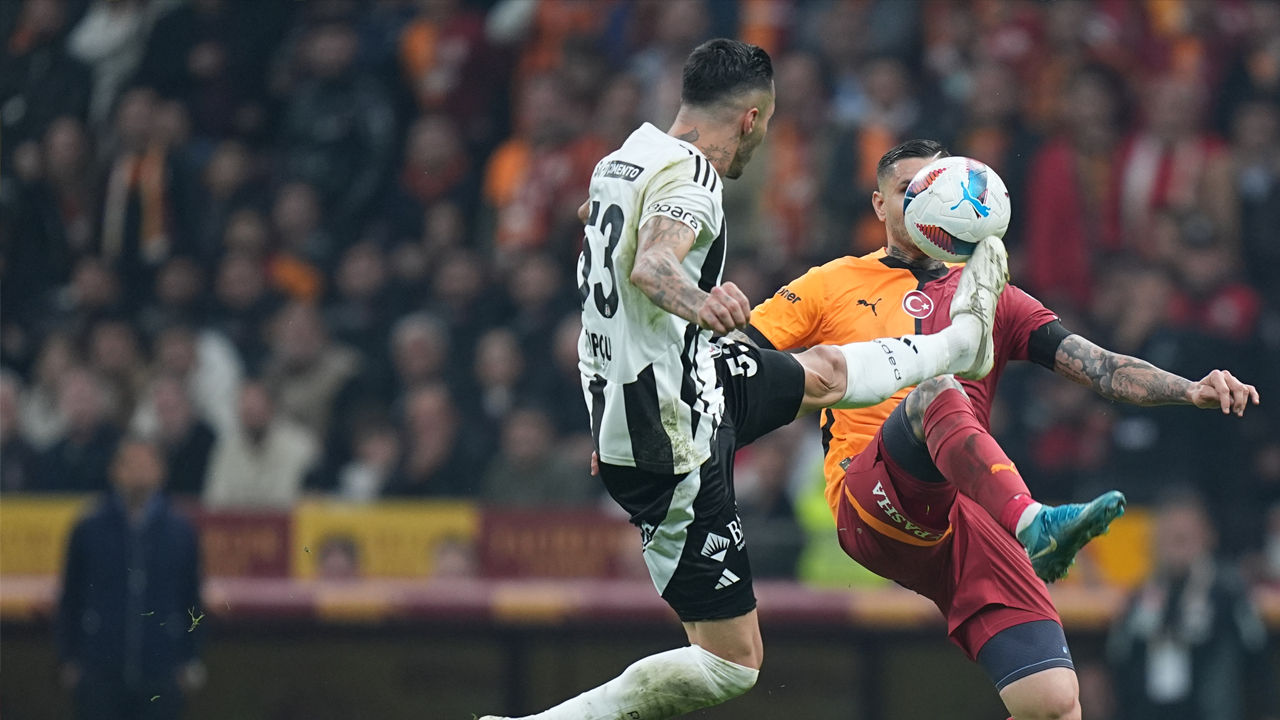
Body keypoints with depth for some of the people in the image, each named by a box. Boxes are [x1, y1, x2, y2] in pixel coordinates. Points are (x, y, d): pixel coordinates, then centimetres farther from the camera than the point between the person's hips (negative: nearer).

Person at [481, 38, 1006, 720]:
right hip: (669, 437, -10)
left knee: (819, 374, 32)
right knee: (731, 664, -4)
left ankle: (963, 337, 57)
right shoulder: (691, 176, -22)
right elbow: (650, 268, -43)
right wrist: (700, 303, -62)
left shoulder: (623, 158, 6)